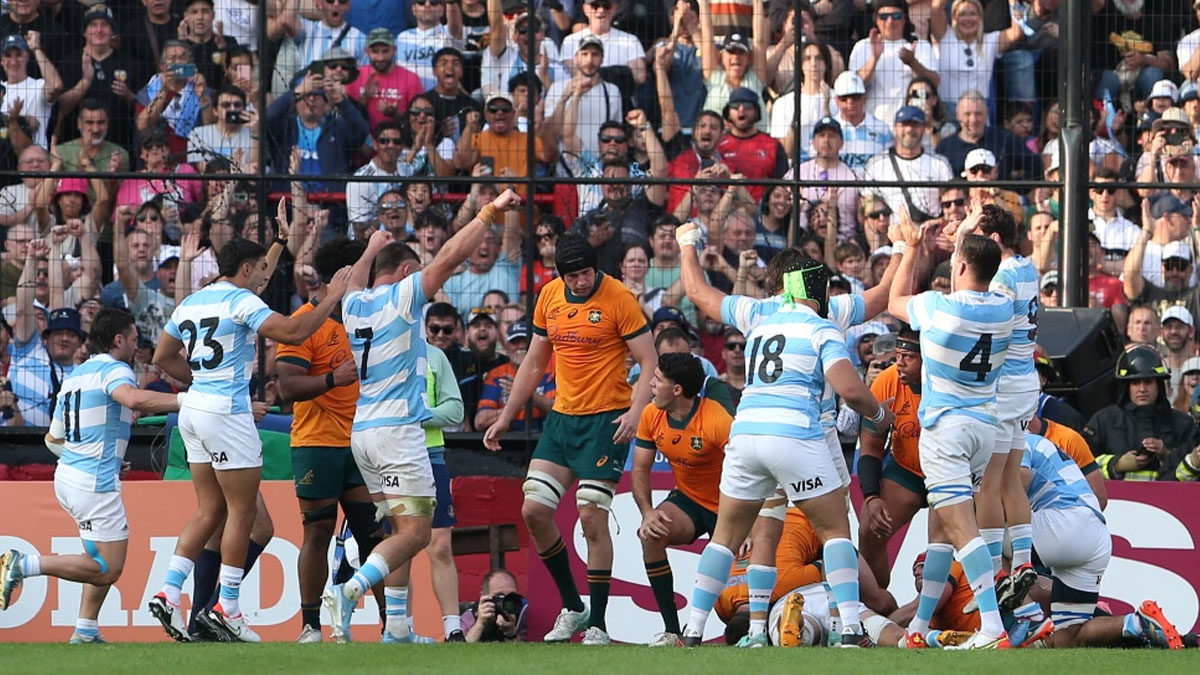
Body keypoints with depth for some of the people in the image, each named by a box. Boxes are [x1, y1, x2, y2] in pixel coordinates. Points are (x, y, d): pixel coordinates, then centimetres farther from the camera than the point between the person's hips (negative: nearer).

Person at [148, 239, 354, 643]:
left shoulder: (190, 303, 14)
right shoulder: (241, 301, -11)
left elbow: (163, 358, 21)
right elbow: (293, 332, -19)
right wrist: (332, 299, -9)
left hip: (194, 409, 9)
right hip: (227, 412, -9)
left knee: (210, 510, 12)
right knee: (243, 510, -1)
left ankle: (168, 594, 1)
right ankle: (227, 609, 0)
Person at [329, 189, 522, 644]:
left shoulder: (355, 304, 13)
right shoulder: (402, 296, -5)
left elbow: (355, 281, 38)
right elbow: (451, 256, -11)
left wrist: (373, 247, 55)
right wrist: (490, 213, -6)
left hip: (363, 433, 8)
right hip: (397, 430, -8)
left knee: (403, 529, 12)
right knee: (415, 532, -11)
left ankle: (397, 627, 5)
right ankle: (352, 590, -29)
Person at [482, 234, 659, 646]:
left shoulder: (618, 299, -11)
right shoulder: (549, 296, 6)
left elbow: (649, 363, -11)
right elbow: (534, 363, 17)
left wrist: (635, 411, -26)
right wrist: (506, 417, 17)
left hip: (606, 419, -6)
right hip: (561, 418, 6)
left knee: (592, 517, -10)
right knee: (534, 511, 0)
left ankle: (598, 624, -2)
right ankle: (572, 607, 15)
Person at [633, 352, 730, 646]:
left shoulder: (716, 420, -26)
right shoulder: (652, 415, -7)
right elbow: (640, 470, 0)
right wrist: (647, 512, -18)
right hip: (686, 500, 5)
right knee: (650, 534, -28)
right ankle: (671, 631, -21)